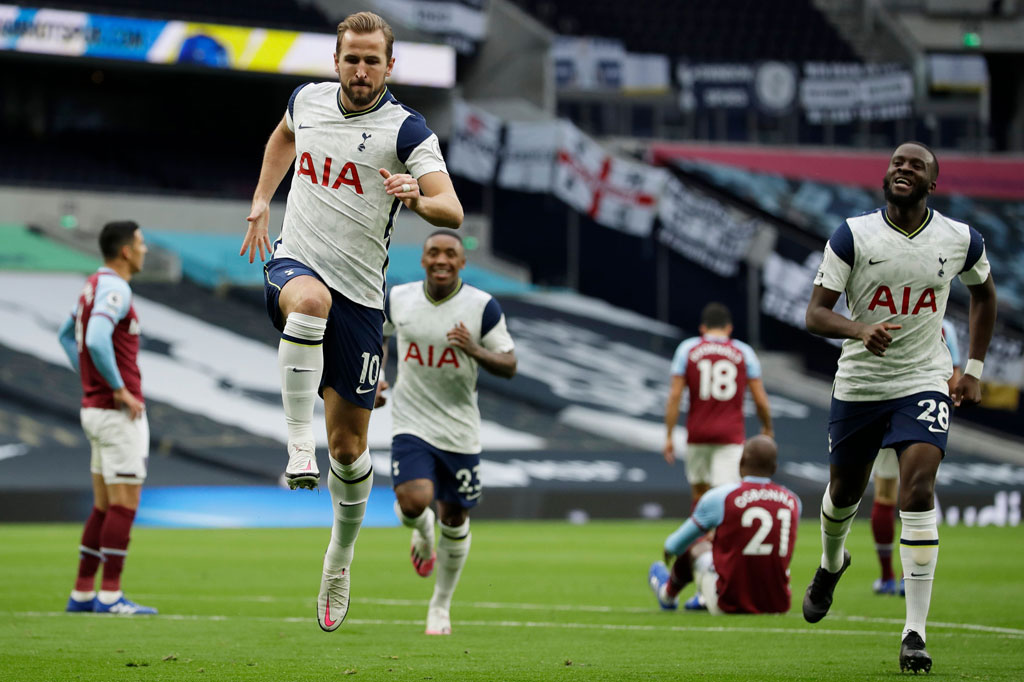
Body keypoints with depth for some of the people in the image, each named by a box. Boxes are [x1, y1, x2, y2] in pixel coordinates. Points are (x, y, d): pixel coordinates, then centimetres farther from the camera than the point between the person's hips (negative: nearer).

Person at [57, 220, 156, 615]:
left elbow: (66, 335, 29)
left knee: (105, 507, 12)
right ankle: (110, 595, -5)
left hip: (97, 409, 10)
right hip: (119, 414, -10)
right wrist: (120, 389, -21)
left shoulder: (95, 286, 15)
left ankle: (82, 593, 12)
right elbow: (96, 342, -32)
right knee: (125, 504, -6)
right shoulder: (114, 289, -16)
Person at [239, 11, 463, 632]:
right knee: (309, 300, -39)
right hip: (295, 263, 1)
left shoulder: (407, 130, -9)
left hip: (359, 294, -1)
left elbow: (453, 213, -20)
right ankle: (299, 444, -35)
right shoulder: (308, 100, 4)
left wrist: (419, 198, -41)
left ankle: (340, 559, 26)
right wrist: (261, 202, 22)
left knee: (348, 443, 4)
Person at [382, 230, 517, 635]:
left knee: (454, 521, 9)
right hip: (412, 425, 0)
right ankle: (422, 532, 18)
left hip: (460, 431, 0)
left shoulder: (482, 306, -9)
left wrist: (475, 350, -25)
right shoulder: (398, 299, -2)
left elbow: (509, 366, -7)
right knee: (414, 502, -22)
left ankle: (441, 606, 30)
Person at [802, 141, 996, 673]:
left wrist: (974, 369, 14)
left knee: (918, 488, -20)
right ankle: (831, 563, 54)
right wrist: (859, 330, -33)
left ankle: (915, 633, -18)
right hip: (858, 384, 1)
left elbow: (983, 293, 19)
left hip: (924, 383, -1)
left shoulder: (960, 240, -2)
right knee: (845, 490, 16)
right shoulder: (852, 237, -9)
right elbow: (815, 314, -12)